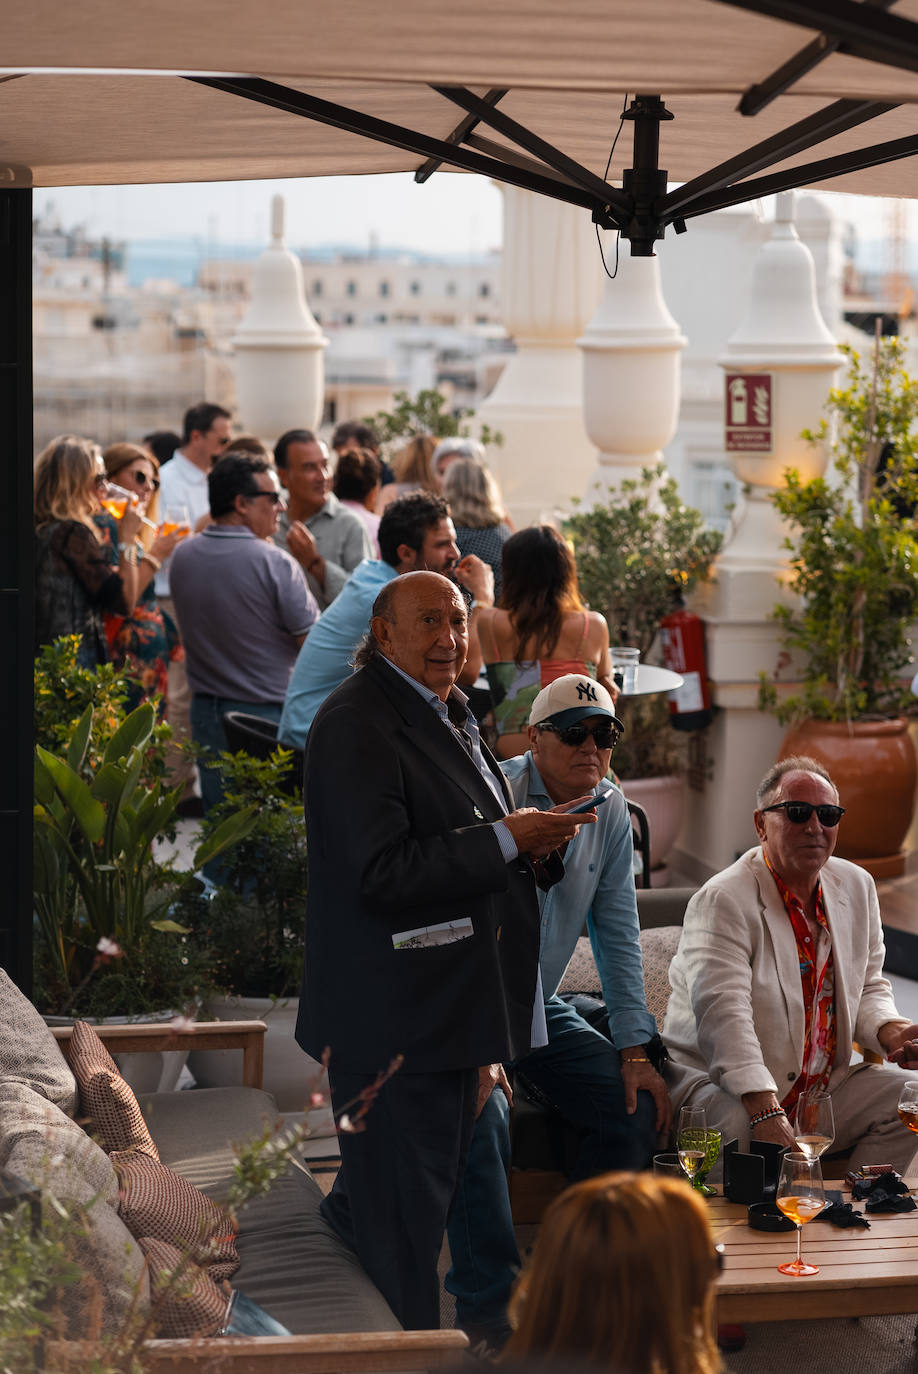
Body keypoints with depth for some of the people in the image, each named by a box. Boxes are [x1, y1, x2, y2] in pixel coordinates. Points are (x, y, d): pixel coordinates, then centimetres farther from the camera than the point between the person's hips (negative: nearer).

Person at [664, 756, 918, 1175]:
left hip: (825, 1087, 7)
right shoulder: (724, 901, -15)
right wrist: (765, 1113, -39)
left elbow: (868, 989, 20)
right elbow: (723, 1014, -27)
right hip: (717, 1083, -7)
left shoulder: (856, 886, 9)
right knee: (733, 1123, -38)